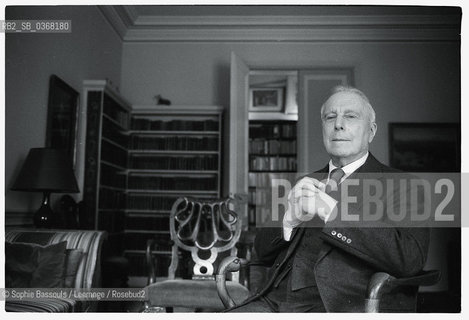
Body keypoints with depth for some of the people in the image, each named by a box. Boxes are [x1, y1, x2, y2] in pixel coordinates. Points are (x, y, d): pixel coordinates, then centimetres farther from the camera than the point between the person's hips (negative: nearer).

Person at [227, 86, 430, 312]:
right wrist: (290, 219, -6)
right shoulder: (308, 184, 19)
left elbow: (410, 259, -15)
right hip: (277, 300, 4)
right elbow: (262, 253, 16)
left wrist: (330, 210, -15)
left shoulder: (400, 186, 4)